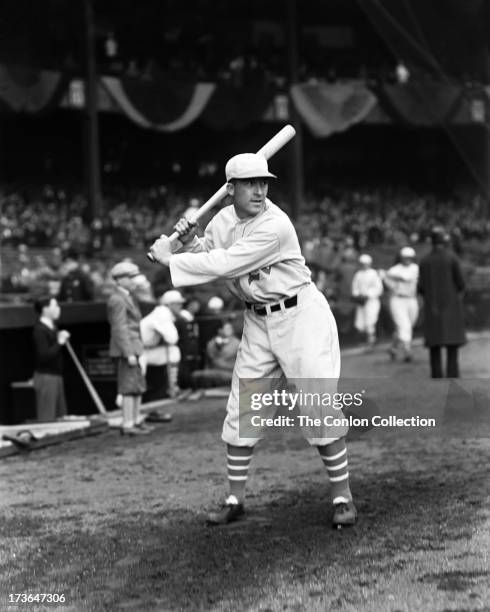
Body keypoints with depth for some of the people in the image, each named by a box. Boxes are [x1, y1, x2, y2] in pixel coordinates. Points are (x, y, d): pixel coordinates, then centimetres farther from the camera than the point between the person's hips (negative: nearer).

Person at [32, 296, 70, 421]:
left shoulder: (52, 327, 13)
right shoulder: (39, 330, -14)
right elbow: (44, 355, -22)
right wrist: (59, 342, -18)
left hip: (56, 376, 9)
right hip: (46, 377, -9)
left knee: (61, 417, 10)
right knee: (47, 419, -6)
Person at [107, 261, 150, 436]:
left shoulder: (126, 298, 17)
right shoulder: (117, 300, -15)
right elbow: (120, 329, -19)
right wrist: (129, 354, -22)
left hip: (134, 348, 10)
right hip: (127, 348, -10)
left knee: (139, 387, 14)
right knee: (129, 388, -8)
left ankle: (135, 421, 20)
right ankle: (127, 425, -5)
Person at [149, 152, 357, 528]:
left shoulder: (275, 226, -24)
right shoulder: (224, 219, 1)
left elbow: (224, 265, -28)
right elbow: (208, 259, 13)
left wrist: (170, 259, -20)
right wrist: (191, 241, -8)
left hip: (301, 316, -7)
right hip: (258, 323, 7)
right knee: (241, 412, 6)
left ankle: (343, 497, 2)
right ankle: (235, 500, 17)